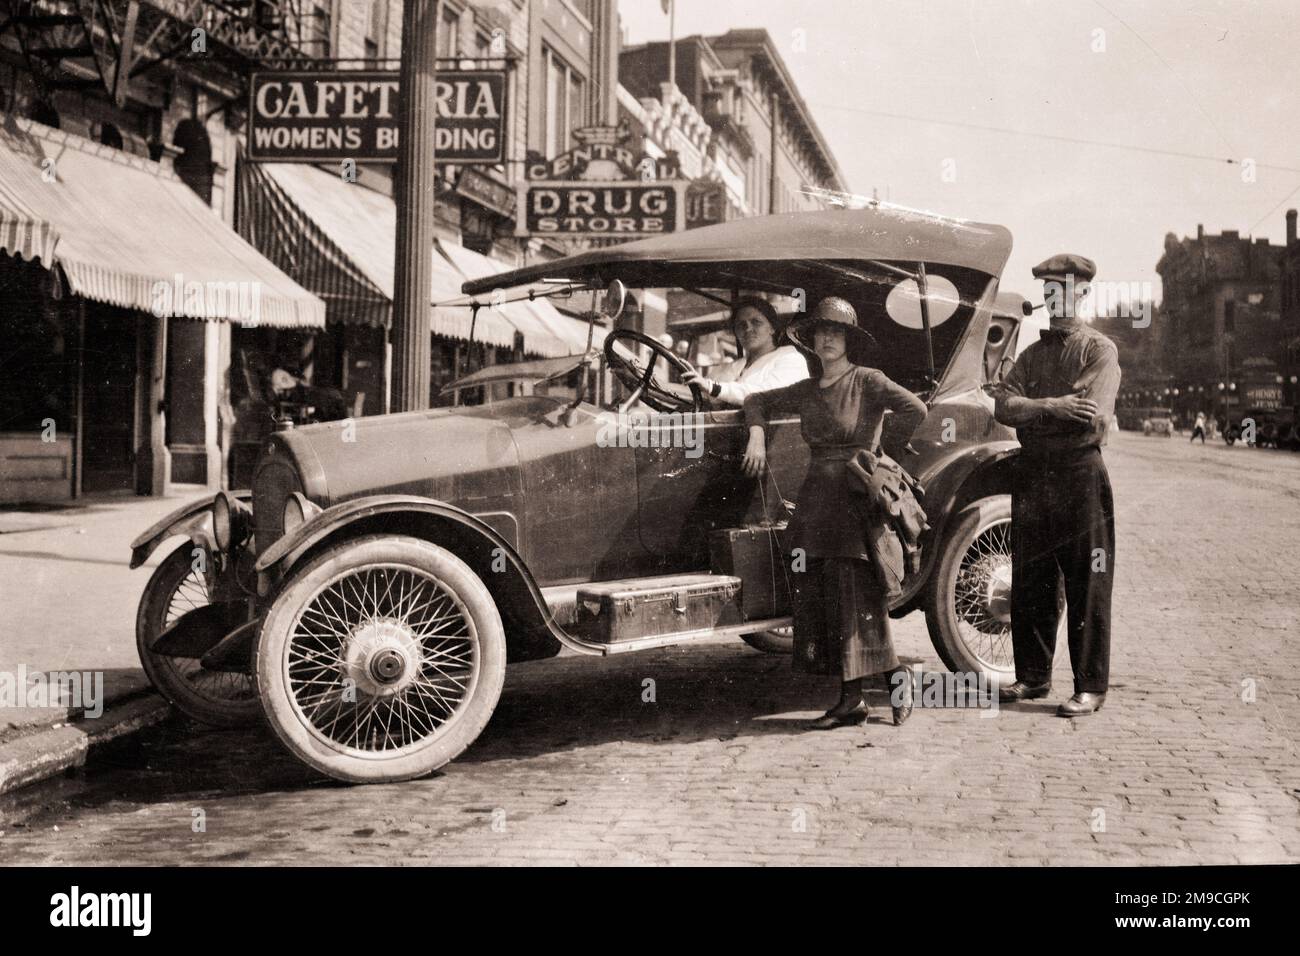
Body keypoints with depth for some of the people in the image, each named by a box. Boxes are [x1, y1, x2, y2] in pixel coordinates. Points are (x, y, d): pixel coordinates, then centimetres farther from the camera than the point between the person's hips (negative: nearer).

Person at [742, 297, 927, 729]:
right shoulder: (805, 392, 13)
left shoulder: (868, 381, -3)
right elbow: (757, 400, 28)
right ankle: (850, 700, 10)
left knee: (857, 601, -8)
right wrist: (757, 437, 10)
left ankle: (898, 676, 14)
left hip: (856, 502, -6)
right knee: (817, 600, 3)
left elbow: (915, 409, -18)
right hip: (815, 502, 6)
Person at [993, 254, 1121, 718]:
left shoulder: (1100, 349, 1)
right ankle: (1032, 676, 20)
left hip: (1080, 475, -5)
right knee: (1029, 582, 9)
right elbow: (1003, 407, 0)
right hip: (1031, 475, 5)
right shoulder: (1031, 354, 17)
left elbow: (1093, 418, -15)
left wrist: (1030, 411, -9)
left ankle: (1091, 686, 4)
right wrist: (1052, 407, -17)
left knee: (1086, 586, -2)